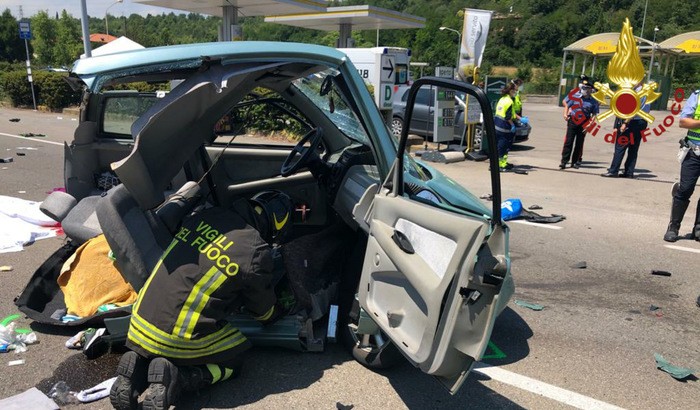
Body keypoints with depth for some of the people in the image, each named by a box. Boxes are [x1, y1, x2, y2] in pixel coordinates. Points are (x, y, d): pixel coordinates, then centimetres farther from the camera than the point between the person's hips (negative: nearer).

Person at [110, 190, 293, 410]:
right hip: (178, 338, -6)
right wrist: (281, 312, 30)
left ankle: (138, 366, 6)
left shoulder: (207, 216, 2)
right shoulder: (257, 253, -14)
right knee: (232, 362, 17)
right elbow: (264, 311, 5)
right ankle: (174, 379, -6)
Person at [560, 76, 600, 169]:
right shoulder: (575, 96, -4)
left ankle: (575, 161, 17)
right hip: (572, 121, -1)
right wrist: (566, 114, -6)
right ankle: (564, 161, -2)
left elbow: (594, 114, 1)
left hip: (584, 123, 1)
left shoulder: (593, 101, -2)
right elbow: (566, 104, 7)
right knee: (568, 141, -5)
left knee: (579, 143, 7)